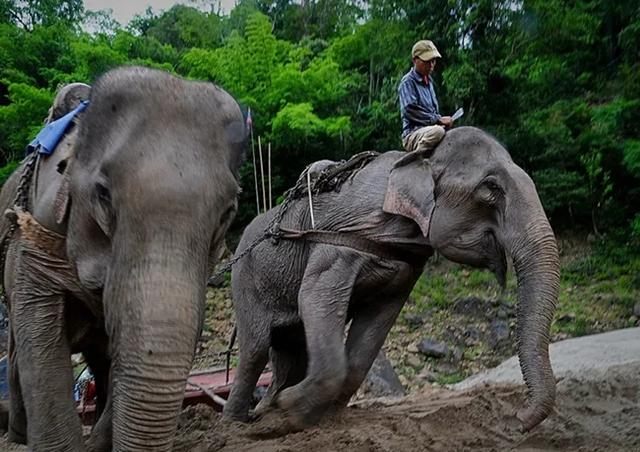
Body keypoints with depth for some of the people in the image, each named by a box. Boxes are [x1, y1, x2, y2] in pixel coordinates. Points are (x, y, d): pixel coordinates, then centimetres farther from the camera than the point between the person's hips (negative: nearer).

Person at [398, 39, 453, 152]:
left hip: (430, 128, 8)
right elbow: (410, 110, -17)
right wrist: (438, 119, -18)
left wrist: (443, 120, 8)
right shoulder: (407, 82, -4)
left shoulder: (429, 81, 23)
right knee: (437, 131, -36)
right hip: (412, 134, -8)